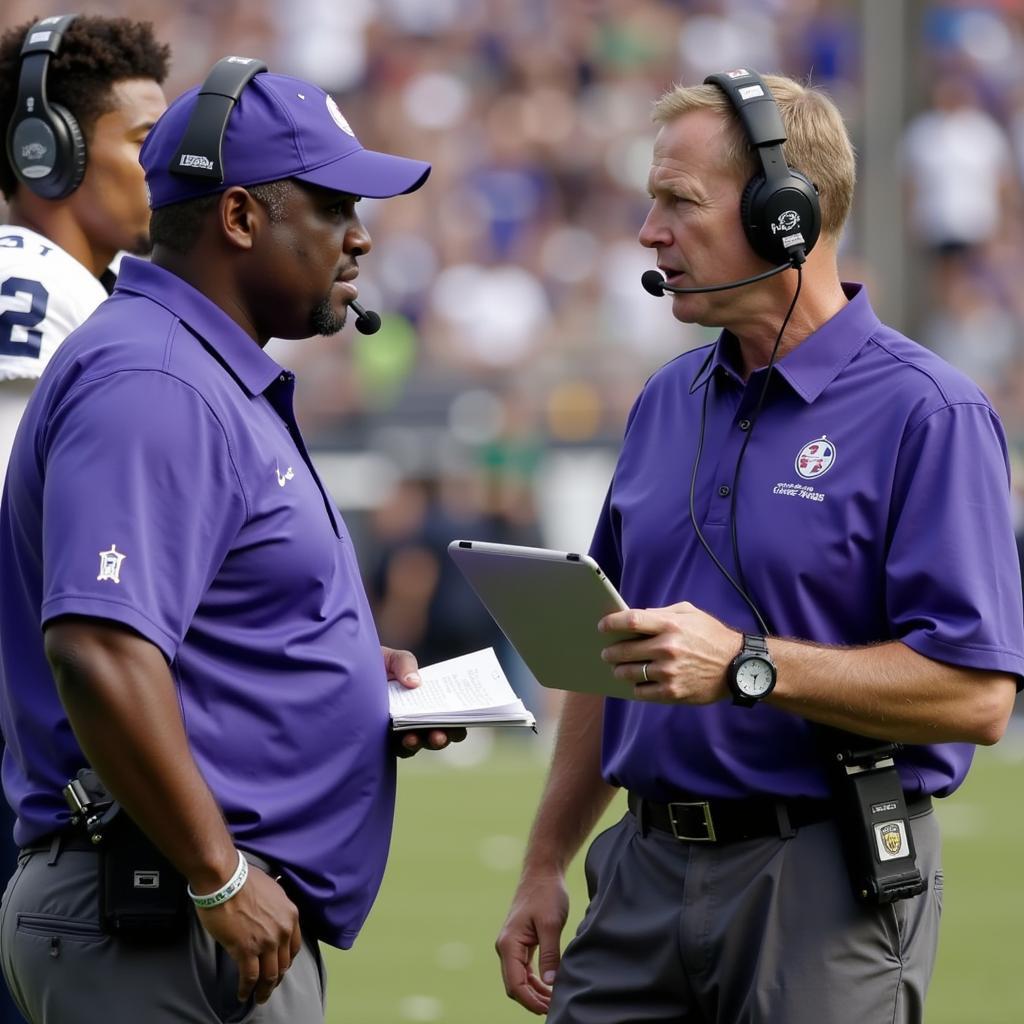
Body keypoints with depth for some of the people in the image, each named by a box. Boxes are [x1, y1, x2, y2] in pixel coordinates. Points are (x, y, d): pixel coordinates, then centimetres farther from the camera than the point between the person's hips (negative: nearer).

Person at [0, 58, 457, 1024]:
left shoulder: (223, 380, 19)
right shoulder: (151, 385, -16)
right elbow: (97, 652, -27)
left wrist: (353, 666, 13)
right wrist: (220, 878, -23)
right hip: (158, 911, -11)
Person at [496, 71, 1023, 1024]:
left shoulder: (925, 415, -10)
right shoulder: (667, 401, 13)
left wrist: (744, 665, -24)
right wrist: (542, 870, 15)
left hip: (827, 891, -6)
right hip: (646, 874, 6)